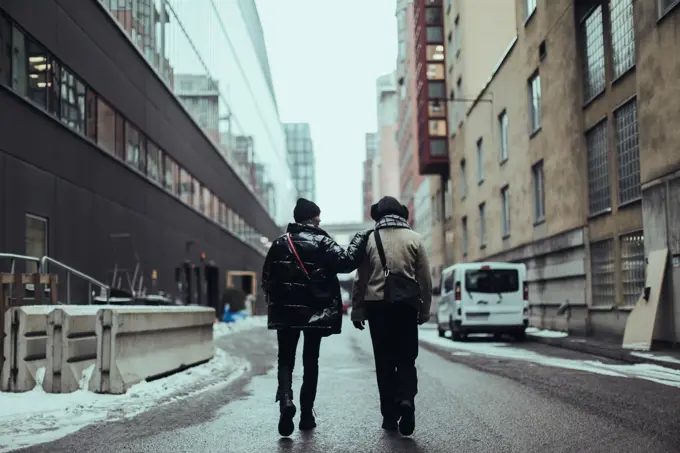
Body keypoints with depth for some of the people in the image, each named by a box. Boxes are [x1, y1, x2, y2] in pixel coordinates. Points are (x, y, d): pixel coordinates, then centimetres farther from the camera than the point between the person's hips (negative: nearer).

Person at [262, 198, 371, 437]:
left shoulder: (280, 243, 4)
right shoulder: (321, 242, -6)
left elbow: (267, 278, 6)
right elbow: (346, 262, -18)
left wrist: (275, 303, 18)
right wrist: (361, 237, -8)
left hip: (285, 312, 2)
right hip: (316, 312, -1)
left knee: (286, 360, 8)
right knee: (310, 362, 10)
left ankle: (285, 401, -18)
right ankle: (306, 415, 10)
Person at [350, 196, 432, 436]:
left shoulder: (370, 240, 1)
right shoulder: (414, 239, 3)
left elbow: (360, 280, 0)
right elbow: (425, 279, 2)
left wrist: (357, 311, 6)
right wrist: (424, 310, 9)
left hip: (377, 305, 0)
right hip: (407, 305, 0)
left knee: (384, 361, 8)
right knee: (406, 358, 9)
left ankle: (390, 415, 9)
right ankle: (406, 399, -15)